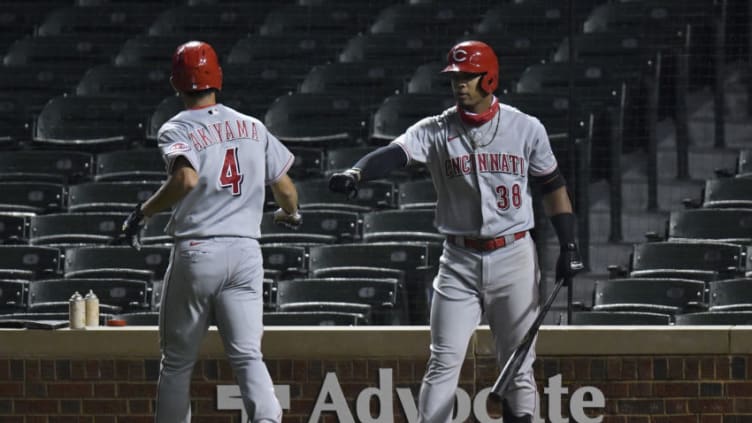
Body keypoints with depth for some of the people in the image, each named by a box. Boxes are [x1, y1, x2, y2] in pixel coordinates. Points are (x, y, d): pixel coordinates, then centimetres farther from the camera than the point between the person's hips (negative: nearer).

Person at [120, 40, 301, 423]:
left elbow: (186, 178, -24)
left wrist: (142, 213, -13)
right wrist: (289, 214, 34)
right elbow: (285, 188, 12)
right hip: (246, 252, 3)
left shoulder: (176, 130, -4)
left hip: (196, 253, -3)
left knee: (177, 360, 9)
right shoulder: (252, 127, 10)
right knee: (247, 356, -1)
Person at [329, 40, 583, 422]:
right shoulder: (436, 131, -2)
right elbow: (394, 153, -20)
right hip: (460, 262, 0)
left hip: (514, 257, 0)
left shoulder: (526, 129, 1)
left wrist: (568, 246, 2)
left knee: (519, 366, 4)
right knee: (443, 363, -6)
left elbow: (552, 186, 10)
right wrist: (355, 174, -40)